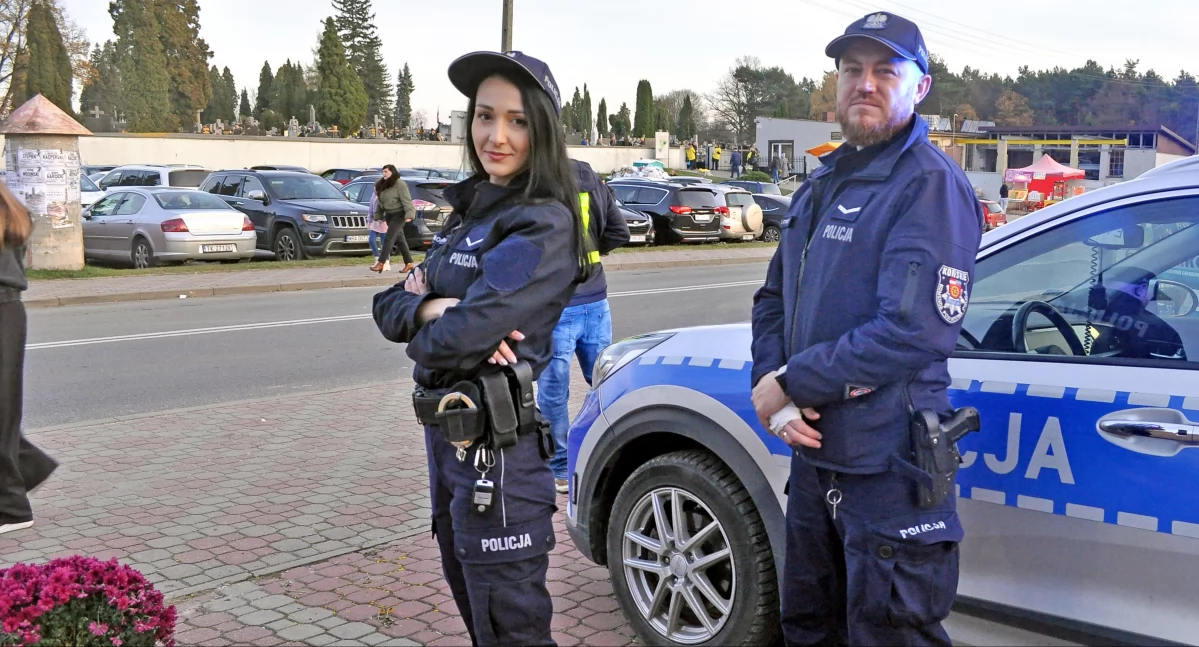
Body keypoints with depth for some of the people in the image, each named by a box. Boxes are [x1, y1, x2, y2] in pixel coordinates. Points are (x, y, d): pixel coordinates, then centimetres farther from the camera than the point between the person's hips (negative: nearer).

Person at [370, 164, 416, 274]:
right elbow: (381, 202, 16)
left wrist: (409, 214, -28)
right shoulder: (383, 185, 11)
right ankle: (409, 263, 18)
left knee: (389, 238, -15)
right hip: (389, 215, 8)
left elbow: (406, 200, -20)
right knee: (400, 239, 11)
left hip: (399, 215, -8)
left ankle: (381, 263, -17)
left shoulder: (400, 184, -13)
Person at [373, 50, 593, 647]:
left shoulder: (544, 226, -17)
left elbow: (455, 340, -26)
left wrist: (420, 326, -4)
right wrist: (434, 309, -17)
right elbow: (388, 307, 5)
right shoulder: (467, 211, 10)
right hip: (446, 437, 9)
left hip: (498, 447, -9)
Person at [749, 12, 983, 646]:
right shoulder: (822, 184, 13)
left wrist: (791, 383, -16)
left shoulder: (929, 183, -14)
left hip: (889, 469, -8)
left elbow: (914, 331, -25)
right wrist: (770, 390, -7)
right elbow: (774, 299, 12)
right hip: (814, 451, 8)